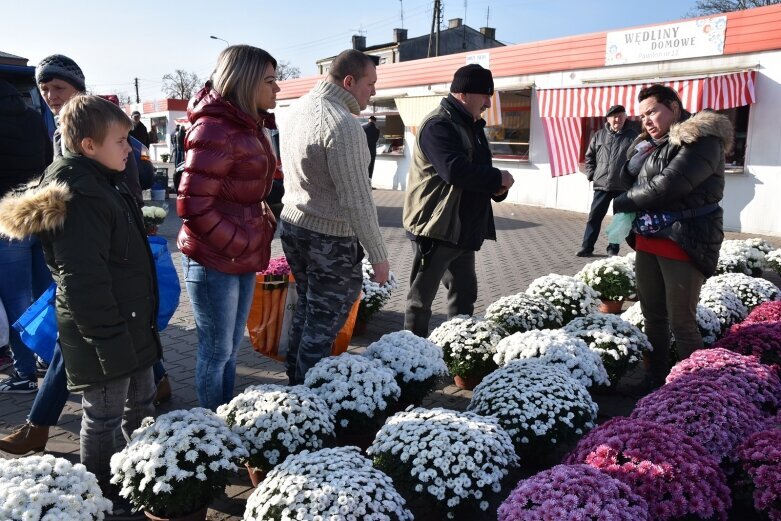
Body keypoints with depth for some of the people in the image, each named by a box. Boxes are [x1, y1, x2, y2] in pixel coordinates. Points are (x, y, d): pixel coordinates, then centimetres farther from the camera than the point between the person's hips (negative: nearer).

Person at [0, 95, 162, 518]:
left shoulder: (105, 183, 10)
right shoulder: (79, 198, -24)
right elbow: (83, 281, -26)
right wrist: (108, 339, -23)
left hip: (131, 322, 10)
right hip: (105, 335, -10)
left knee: (142, 402, 22)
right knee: (104, 415, 7)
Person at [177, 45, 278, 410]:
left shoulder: (250, 126, 10)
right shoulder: (215, 130, -18)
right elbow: (193, 206, -22)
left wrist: (265, 225, 9)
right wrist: (241, 245, -17)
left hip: (243, 259, 9)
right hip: (214, 262, -9)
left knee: (231, 348, 20)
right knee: (216, 351, 7)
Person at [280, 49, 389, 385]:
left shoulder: (299, 108, 6)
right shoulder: (343, 125, -22)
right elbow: (357, 201, -23)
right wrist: (378, 255, -15)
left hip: (292, 224, 9)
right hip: (329, 239, -9)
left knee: (306, 308, 21)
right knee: (323, 323, 4)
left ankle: (295, 380, 35)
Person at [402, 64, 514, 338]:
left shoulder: (471, 125, 15)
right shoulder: (438, 125, -16)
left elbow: (476, 171, 20)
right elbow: (455, 170, -31)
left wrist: (497, 186, -3)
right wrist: (498, 178, -17)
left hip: (463, 229, 10)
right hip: (434, 227, -10)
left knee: (465, 293, 17)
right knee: (421, 297, 2)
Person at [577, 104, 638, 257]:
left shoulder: (633, 136, -2)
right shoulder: (599, 135, 7)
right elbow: (589, 156, 15)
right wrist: (591, 174, 6)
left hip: (623, 187, -2)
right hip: (601, 185, 2)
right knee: (594, 217, 5)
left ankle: (613, 249, 17)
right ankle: (587, 247, 12)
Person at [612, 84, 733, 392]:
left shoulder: (702, 140, -13)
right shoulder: (652, 142, 14)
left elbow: (666, 187, -21)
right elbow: (628, 178, 15)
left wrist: (623, 203, -8)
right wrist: (642, 152, -4)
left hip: (683, 243, -8)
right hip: (647, 239, 8)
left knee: (681, 323, -3)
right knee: (652, 314, 16)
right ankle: (656, 375, 31)